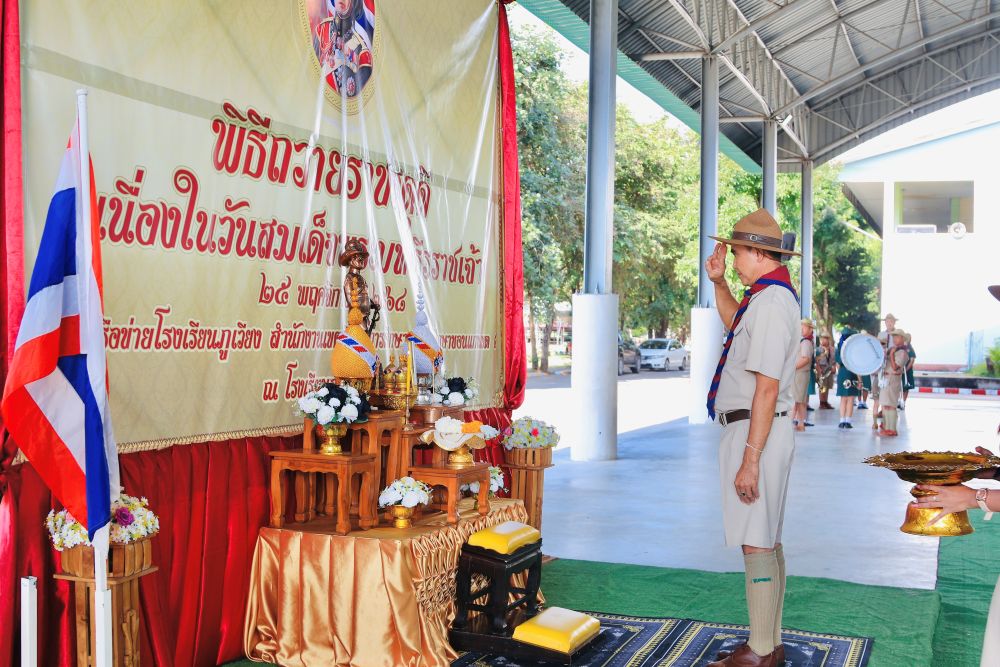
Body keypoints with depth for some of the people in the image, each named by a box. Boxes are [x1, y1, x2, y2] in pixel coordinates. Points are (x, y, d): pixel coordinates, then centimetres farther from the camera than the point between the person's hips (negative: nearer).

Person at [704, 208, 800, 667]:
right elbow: (734, 323, 37)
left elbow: (767, 388, -23)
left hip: (755, 432, -11)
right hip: (761, 432, 11)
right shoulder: (773, 296, 13)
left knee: (756, 543, -5)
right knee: (768, 541, 15)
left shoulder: (769, 302, -19)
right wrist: (718, 282, 22)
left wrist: (750, 458, -24)